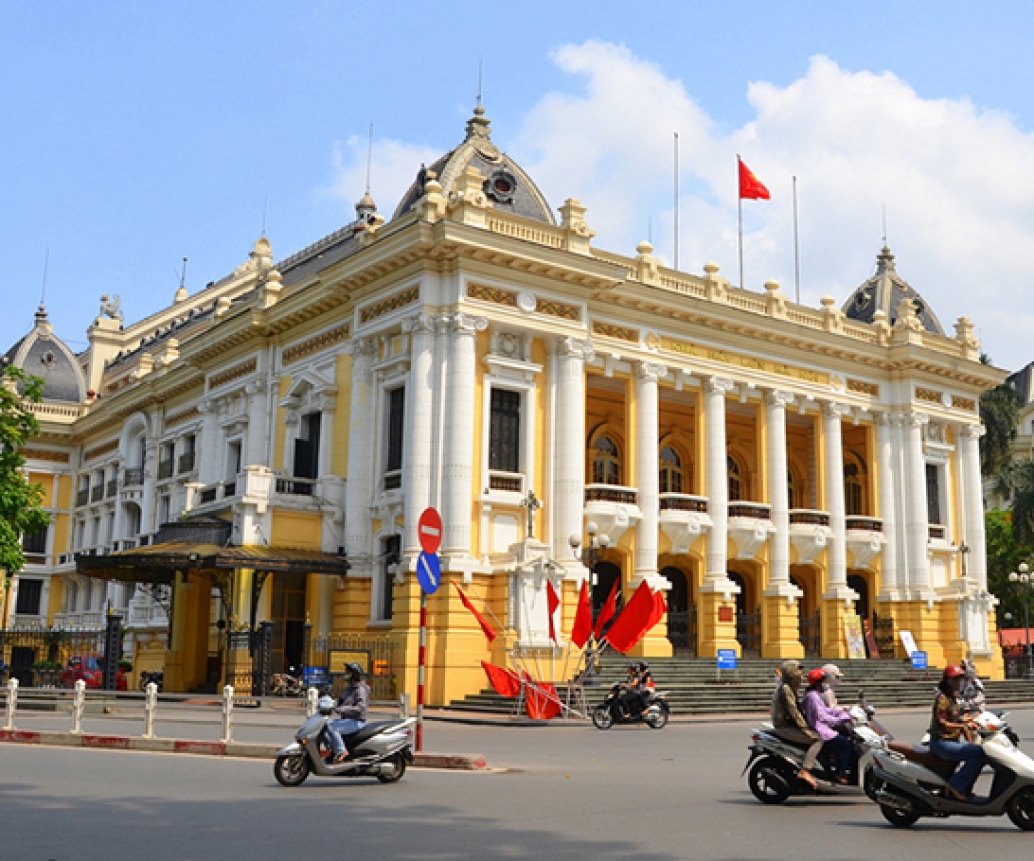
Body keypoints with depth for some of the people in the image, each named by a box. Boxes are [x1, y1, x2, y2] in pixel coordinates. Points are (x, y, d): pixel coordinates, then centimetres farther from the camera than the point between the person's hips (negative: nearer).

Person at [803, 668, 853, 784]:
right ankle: (839, 775, -14)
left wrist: (840, 711, 8)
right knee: (845, 743, -17)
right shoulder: (813, 696, -16)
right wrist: (839, 721, -16)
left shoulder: (817, 695, 18)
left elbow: (825, 710, 19)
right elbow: (821, 716, -21)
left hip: (822, 728, 11)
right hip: (819, 731, -11)